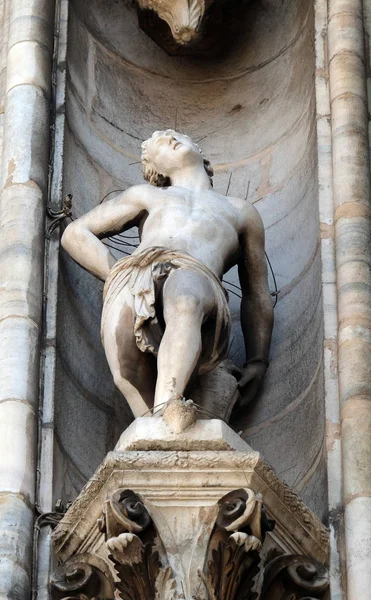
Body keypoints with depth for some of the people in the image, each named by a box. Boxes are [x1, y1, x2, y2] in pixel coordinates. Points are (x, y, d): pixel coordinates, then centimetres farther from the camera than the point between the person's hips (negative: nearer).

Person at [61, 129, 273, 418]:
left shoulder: (240, 211, 39)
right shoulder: (146, 195, 41)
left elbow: (257, 296, 34)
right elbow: (76, 234, 32)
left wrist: (258, 362, 18)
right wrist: (119, 276, 11)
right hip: (134, 281, 2)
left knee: (184, 295, -43)